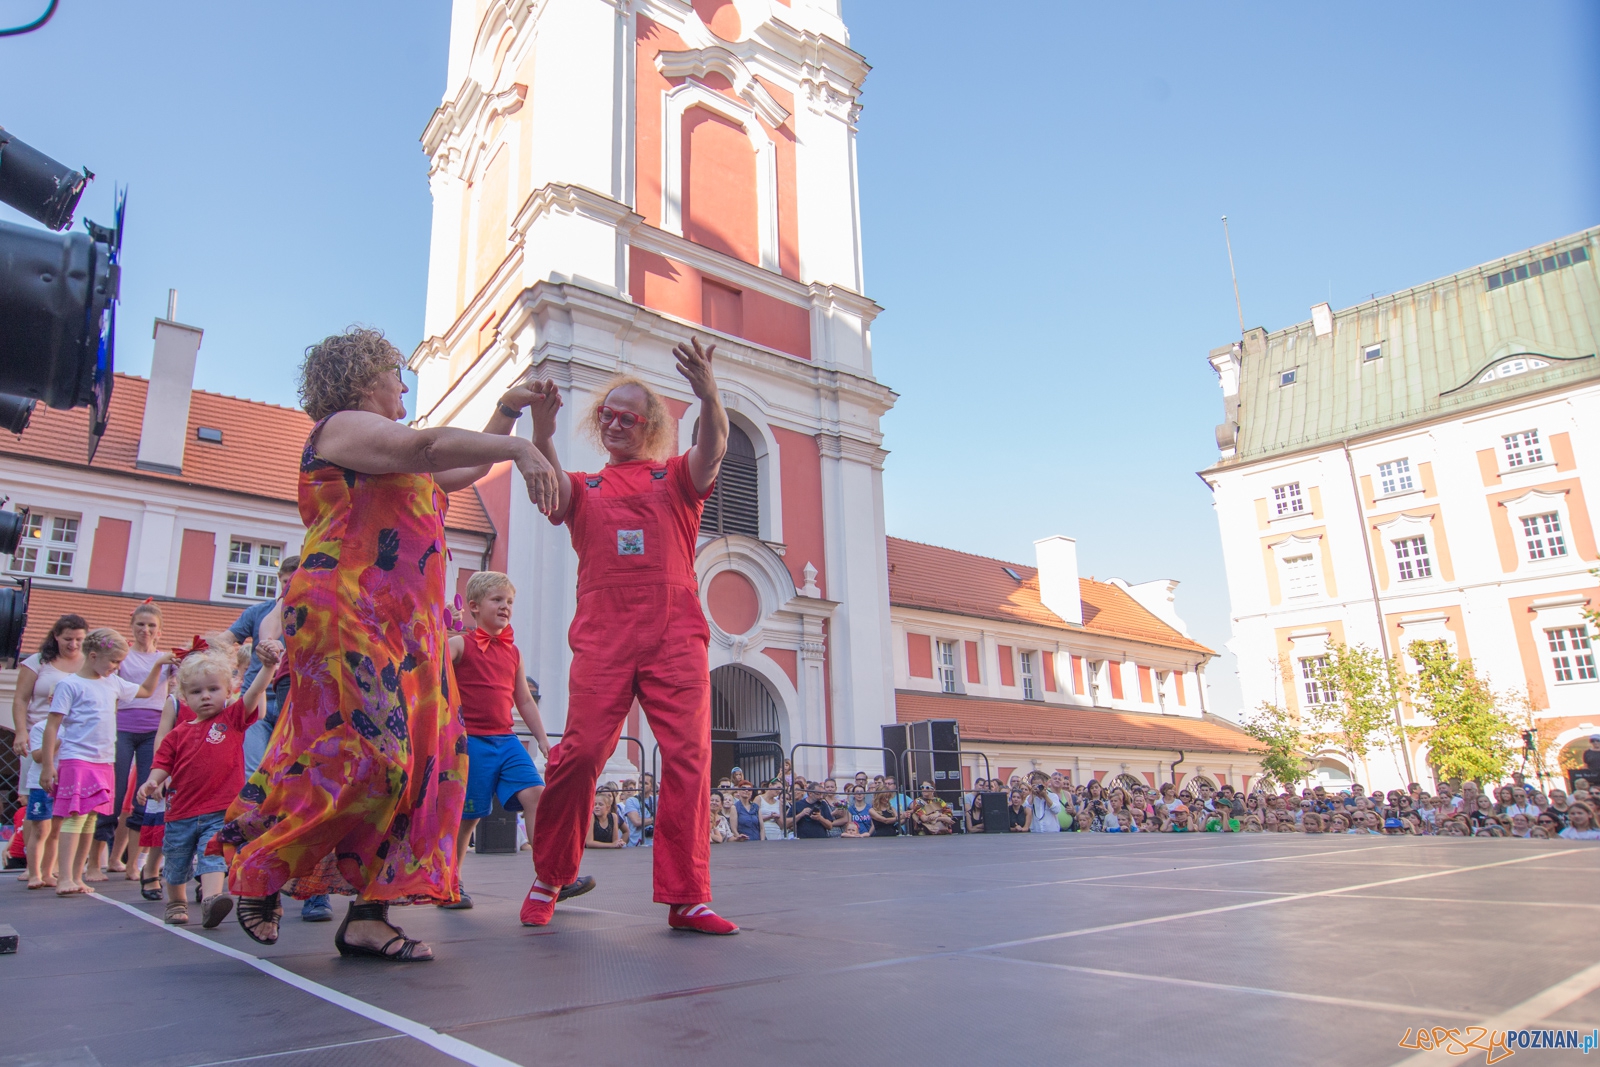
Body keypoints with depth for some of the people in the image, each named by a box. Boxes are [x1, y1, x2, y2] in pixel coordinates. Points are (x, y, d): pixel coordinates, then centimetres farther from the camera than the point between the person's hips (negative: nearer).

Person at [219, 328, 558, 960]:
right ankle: (257, 878, 7)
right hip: (347, 616, -9)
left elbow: (458, 471, 38)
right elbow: (430, 446, -19)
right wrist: (518, 449, -27)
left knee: (429, 759, -1)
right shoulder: (344, 427, 0)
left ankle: (367, 915, 1)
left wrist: (506, 412, 35)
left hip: (404, 627, 10)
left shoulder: (387, 453, 29)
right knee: (360, 754, -15)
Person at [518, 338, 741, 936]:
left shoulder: (675, 479, 16)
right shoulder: (585, 488, 19)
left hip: (675, 635, 0)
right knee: (581, 751, -8)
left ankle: (686, 897, -1)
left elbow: (712, 449, -5)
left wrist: (709, 397, -27)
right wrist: (542, 436, -26)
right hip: (603, 635, 0)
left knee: (689, 756, -7)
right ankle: (548, 879, 12)